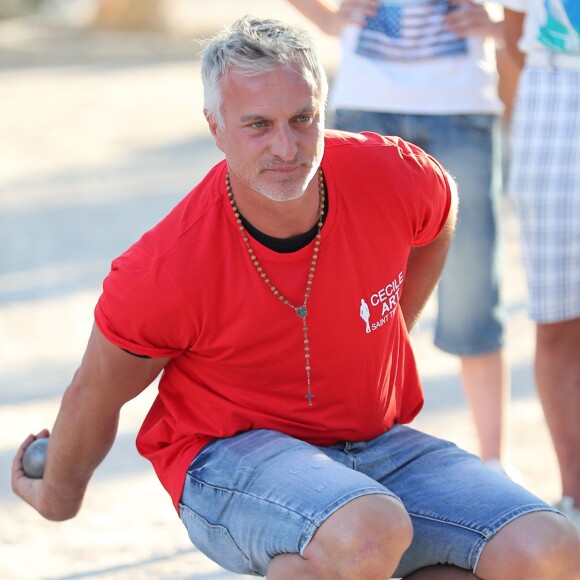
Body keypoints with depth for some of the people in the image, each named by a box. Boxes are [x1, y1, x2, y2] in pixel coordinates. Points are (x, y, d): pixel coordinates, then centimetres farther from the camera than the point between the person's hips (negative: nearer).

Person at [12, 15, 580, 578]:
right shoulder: (164, 273, -25)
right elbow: (94, 396, -5)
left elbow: (439, 217, 14)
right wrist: (59, 495, 13)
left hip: (375, 443, 6)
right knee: (368, 532, -40)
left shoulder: (394, 176, -14)